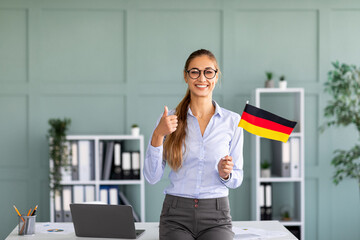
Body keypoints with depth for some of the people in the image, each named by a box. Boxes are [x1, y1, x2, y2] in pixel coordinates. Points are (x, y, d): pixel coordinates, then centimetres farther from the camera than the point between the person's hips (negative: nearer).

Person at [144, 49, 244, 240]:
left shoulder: (232, 121, 5)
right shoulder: (169, 120, 4)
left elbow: (237, 179, 11)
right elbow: (152, 177, -1)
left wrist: (225, 174, -12)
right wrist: (158, 135, -13)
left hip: (216, 217, 0)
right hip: (176, 216, 0)